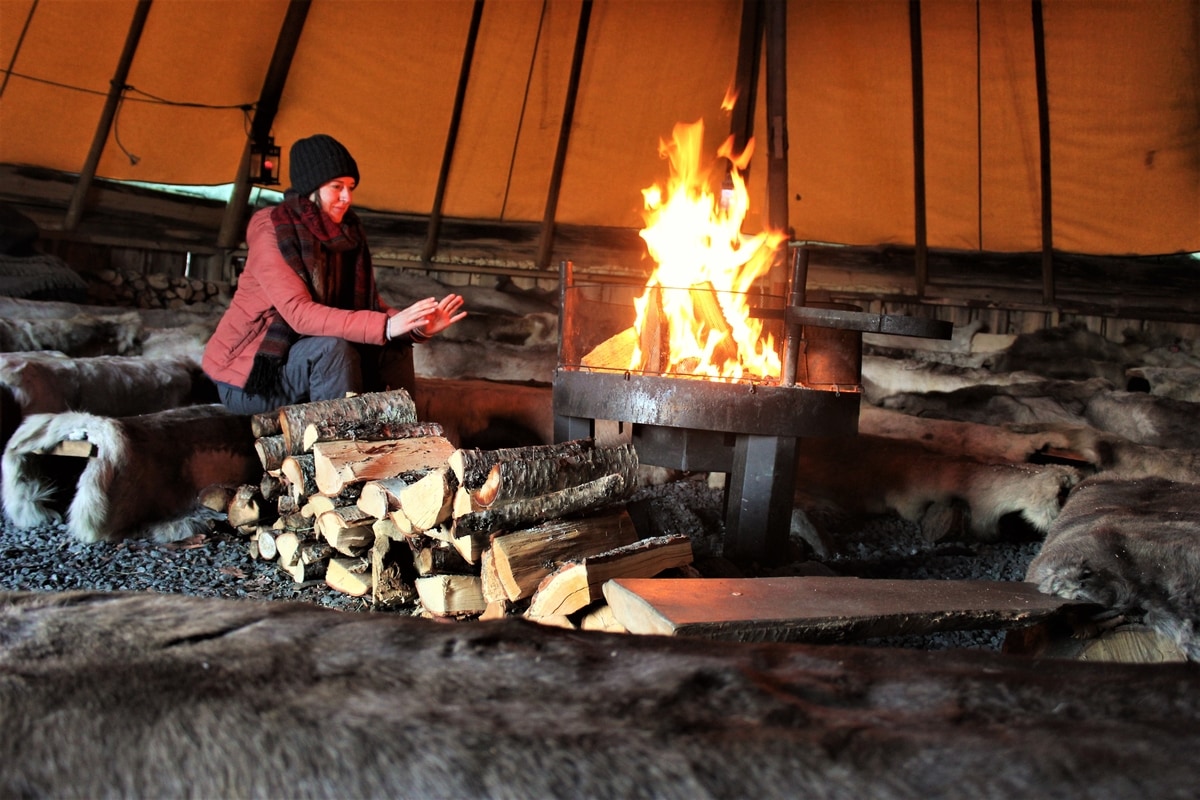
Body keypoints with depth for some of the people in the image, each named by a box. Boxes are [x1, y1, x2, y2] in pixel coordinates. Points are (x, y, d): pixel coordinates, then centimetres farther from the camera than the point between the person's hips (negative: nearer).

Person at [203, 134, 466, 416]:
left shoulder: (347, 233, 0)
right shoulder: (271, 230, -20)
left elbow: (371, 304, -1)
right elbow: (299, 313, -31)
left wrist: (418, 327, -21)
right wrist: (386, 326, -39)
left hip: (298, 360, 7)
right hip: (246, 378, -7)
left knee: (393, 350, -6)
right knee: (334, 349, -30)